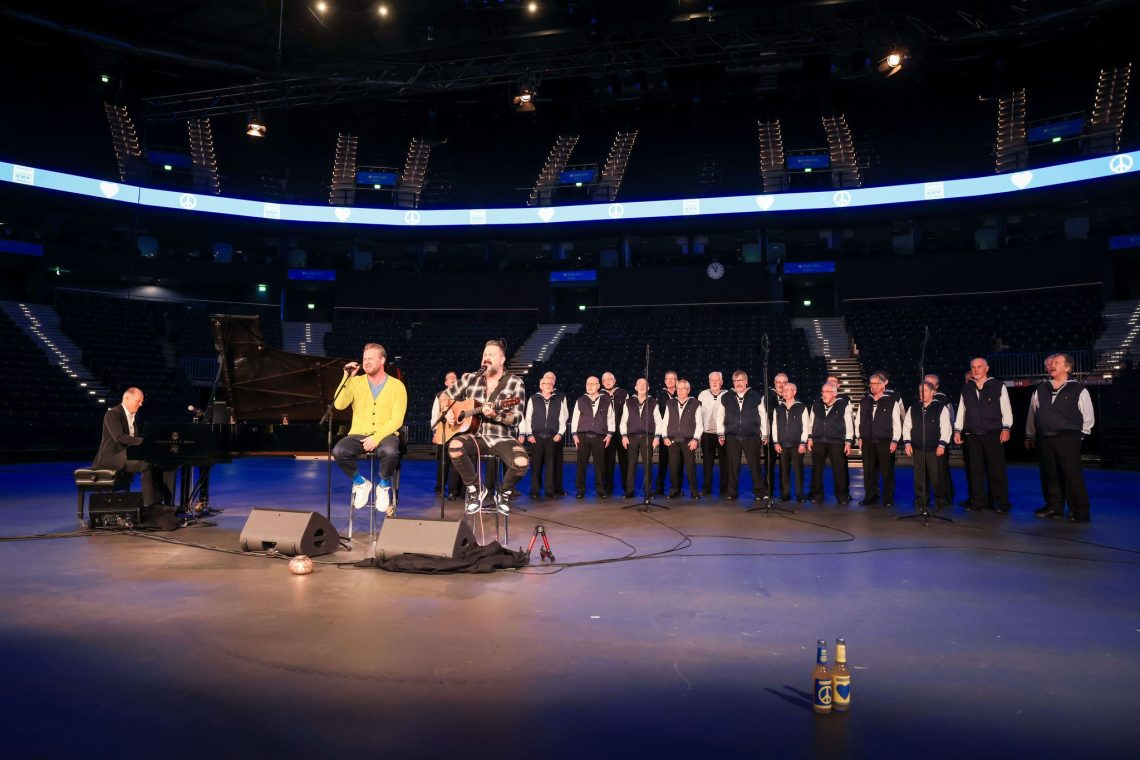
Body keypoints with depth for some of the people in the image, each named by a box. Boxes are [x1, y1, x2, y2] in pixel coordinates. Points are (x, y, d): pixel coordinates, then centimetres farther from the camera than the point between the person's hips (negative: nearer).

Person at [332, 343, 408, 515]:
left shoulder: (396, 385, -1)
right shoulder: (356, 382, 7)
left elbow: (397, 420, -9)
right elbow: (339, 405, -7)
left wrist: (376, 438, -21)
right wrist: (346, 378, -11)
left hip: (385, 435, -2)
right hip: (359, 435, 3)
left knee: (390, 451, -37)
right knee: (338, 451, -28)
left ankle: (384, 485, -3)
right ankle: (361, 482, 1)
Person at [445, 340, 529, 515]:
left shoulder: (514, 382, -1)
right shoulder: (470, 378, 7)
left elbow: (516, 418, -7)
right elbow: (447, 395, 21)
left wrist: (496, 416, -25)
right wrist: (448, 411, 1)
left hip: (501, 438, -2)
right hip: (475, 436, 2)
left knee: (522, 463, -31)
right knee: (454, 446, -33)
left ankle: (504, 493, 6)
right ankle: (475, 488, -7)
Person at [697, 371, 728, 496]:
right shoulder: (703, 395, 3)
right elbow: (699, 414, 8)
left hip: (723, 434, -2)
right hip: (707, 433, 2)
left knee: (724, 462, 2)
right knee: (707, 462, 5)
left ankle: (724, 489, 11)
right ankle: (706, 488, 12)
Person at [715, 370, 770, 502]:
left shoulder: (756, 396, 3)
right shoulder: (726, 397, 7)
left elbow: (763, 416, 6)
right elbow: (720, 417, 11)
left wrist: (764, 435, 5)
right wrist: (721, 434, 5)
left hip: (752, 437, -1)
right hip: (731, 437, 1)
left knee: (755, 466, 0)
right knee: (732, 467, 5)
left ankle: (760, 493, 10)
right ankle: (731, 493, 14)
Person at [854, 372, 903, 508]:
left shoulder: (892, 401, -1)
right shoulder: (865, 401, 10)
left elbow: (897, 422, -2)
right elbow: (858, 420, 14)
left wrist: (895, 441, -7)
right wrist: (860, 437, 8)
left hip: (885, 441, -3)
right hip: (867, 441, 3)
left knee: (887, 471, 0)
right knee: (868, 471, 5)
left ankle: (888, 499, 9)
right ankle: (870, 497, 14)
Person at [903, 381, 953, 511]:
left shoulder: (941, 408, -1)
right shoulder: (913, 408, 10)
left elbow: (946, 428, -4)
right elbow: (907, 427, 12)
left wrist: (942, 445, -10)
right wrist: (907, 443, 4)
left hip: (935, 449, -3)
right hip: (918, 449, 4)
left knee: (936, 477, -2)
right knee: (919, 477, 6)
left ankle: (940, 502, 11)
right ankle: (921, 501, 15)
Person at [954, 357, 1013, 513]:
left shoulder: (998, 386, 3)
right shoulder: (966, 389, 13)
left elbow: (1006, 409, 0)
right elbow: (961, 411, 15)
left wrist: (1006, 428, -10)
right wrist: (957, 430, 8)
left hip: (993, 434, -3)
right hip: (972, 435, 3)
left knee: (997, 469, -3)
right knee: (975, 469, 5)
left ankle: (1000, 503, 4)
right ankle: (977, 501, 12)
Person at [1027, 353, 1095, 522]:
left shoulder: (1078, 390, 1)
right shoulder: (1040, 390, 12)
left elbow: (1088, 417, 4)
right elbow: (1032, 415, 16)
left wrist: (1080, 434, 3)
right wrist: (1030, 436, 16)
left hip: (1068, 438, -4)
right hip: (1044, 439, 4)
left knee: (1072, 475, -7)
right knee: (1050, 475, 9)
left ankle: (1079, 512, 2)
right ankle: (1054, 508, 20)